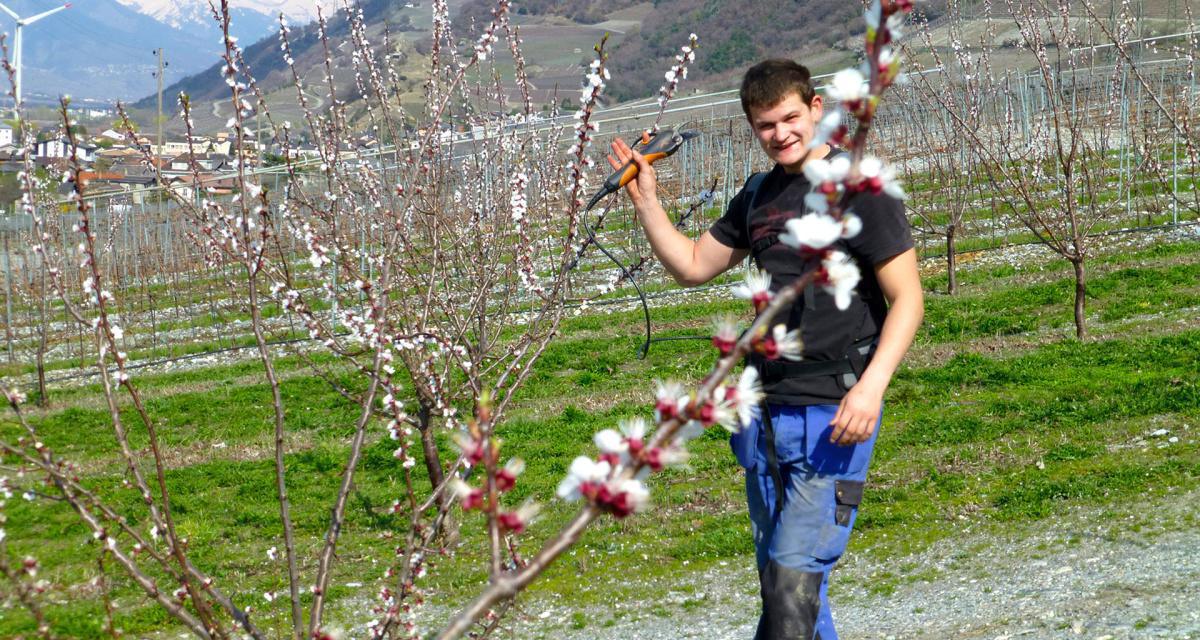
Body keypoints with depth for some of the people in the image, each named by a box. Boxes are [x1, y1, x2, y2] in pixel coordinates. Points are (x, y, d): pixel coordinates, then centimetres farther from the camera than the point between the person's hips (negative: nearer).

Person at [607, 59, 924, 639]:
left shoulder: (858, 187, -7)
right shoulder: (758, 196, 14)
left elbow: (906, 298, -10)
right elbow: (692, 266, 24)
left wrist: (871, 386, -21)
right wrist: (646, 201, 12)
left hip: (833, 413, -7)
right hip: (766, 411, 7)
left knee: (797, 573, -14)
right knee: (775, 574, 11)